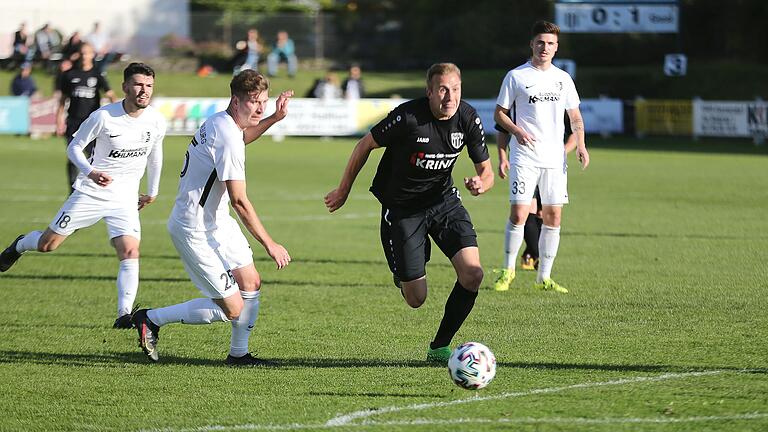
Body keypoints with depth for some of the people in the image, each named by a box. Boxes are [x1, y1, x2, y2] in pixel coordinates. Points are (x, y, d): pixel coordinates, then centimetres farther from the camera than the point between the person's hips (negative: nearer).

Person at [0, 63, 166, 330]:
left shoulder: (156, 121, -5)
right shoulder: (103, 117, -17)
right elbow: (74, 147, -6)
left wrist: (152, 191, 24)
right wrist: (90, 172, -24)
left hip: (125, 199, 2)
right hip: (90, 194, -2)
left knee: (130, 252, -19)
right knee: (47, 244, 7)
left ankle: (124, 315, -16)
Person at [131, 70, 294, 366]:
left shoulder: (220, 122, 5)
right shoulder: (227, 139, -25)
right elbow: (239, 201, -25)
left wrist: (274, 118, 25)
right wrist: (269, 245, -19)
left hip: (217, 222, 10)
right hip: (196, 231, -10)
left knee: (251, 283, 11)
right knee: (232, 307, -7)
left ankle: (238, 353, 23)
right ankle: (151, 319, 4)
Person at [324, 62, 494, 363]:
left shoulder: (468, 119, -11)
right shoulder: (408, 116, -24)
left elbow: (486, 170, -1)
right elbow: (365, 145, -8)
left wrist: (480, 184, -27)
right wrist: (343, 191, 2)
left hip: (443, 200, 4)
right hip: (402, 208, -4)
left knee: (472, 274, -16)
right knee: (416, 299, -2)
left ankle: (439, 347, 3)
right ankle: (403, 273, 38)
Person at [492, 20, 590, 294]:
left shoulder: (563, 79, 12)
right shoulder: (516, 76, 1)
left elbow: (574, 116, 19)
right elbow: (499, 113, 4)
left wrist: (581, 145, 3)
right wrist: (517, 131, -15)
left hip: (555, 159, 4)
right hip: (525, 157, -4)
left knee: (553, 217, 2)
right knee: (519, 214, -12)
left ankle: (544, 277, 11)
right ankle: (508, 270, 5)